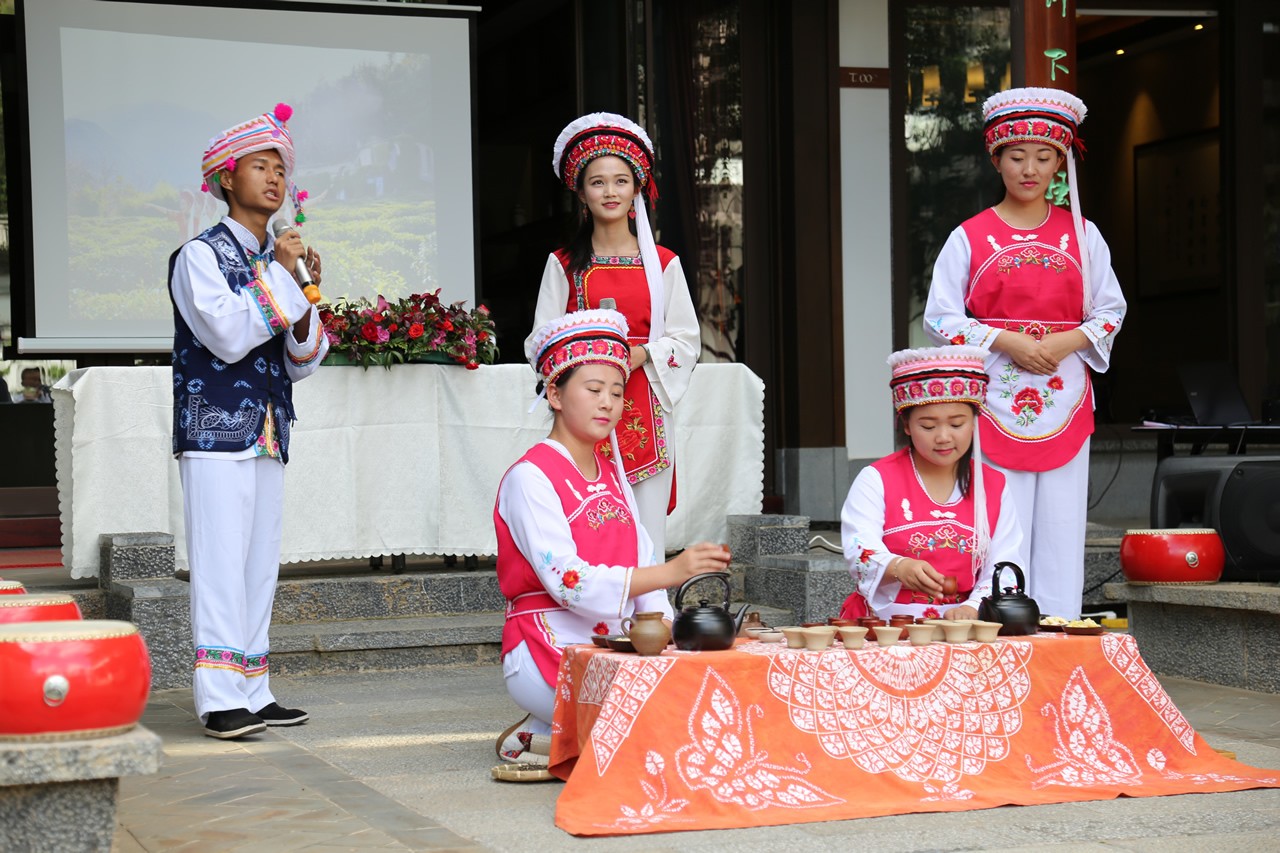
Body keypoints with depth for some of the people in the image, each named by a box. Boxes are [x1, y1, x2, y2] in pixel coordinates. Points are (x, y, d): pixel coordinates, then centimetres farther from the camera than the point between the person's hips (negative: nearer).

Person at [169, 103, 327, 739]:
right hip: (216, 430, -7)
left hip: (268, 435, 7)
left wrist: (305, 296, -1)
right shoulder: (201, 255, -2)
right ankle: (221, 700, -10)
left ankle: (253, 692, 12)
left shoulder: (279, 261, 17)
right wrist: (278, 276, -11)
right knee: (221, 560, -10)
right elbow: (228, 336, -16)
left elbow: (302, 363, 15)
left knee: (260, 563, 7)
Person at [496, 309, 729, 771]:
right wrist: (670, 572, -31)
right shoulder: (529, 478, -9)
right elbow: (568, 582, -21)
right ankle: (539, 740, -6)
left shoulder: (612, 474, 18)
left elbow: (644, 562, 12)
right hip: (548, 653, -8)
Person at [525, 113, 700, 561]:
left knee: (647, 536, -3)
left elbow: (686, 340, 8)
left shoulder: (663, 263, 9)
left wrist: (643, 353, -11)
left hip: (646, 411, 1)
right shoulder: (564, 264, 8)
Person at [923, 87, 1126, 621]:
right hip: (995, 401, -2)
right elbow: (941, 317, 0)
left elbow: (1110, 310, 10)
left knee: (1062, 531, 1)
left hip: (1066, 399, 2)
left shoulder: (1081, 234, 10)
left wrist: (1064, 342, -9)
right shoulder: (970, 237, 3)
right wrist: (1008, 342, -12)